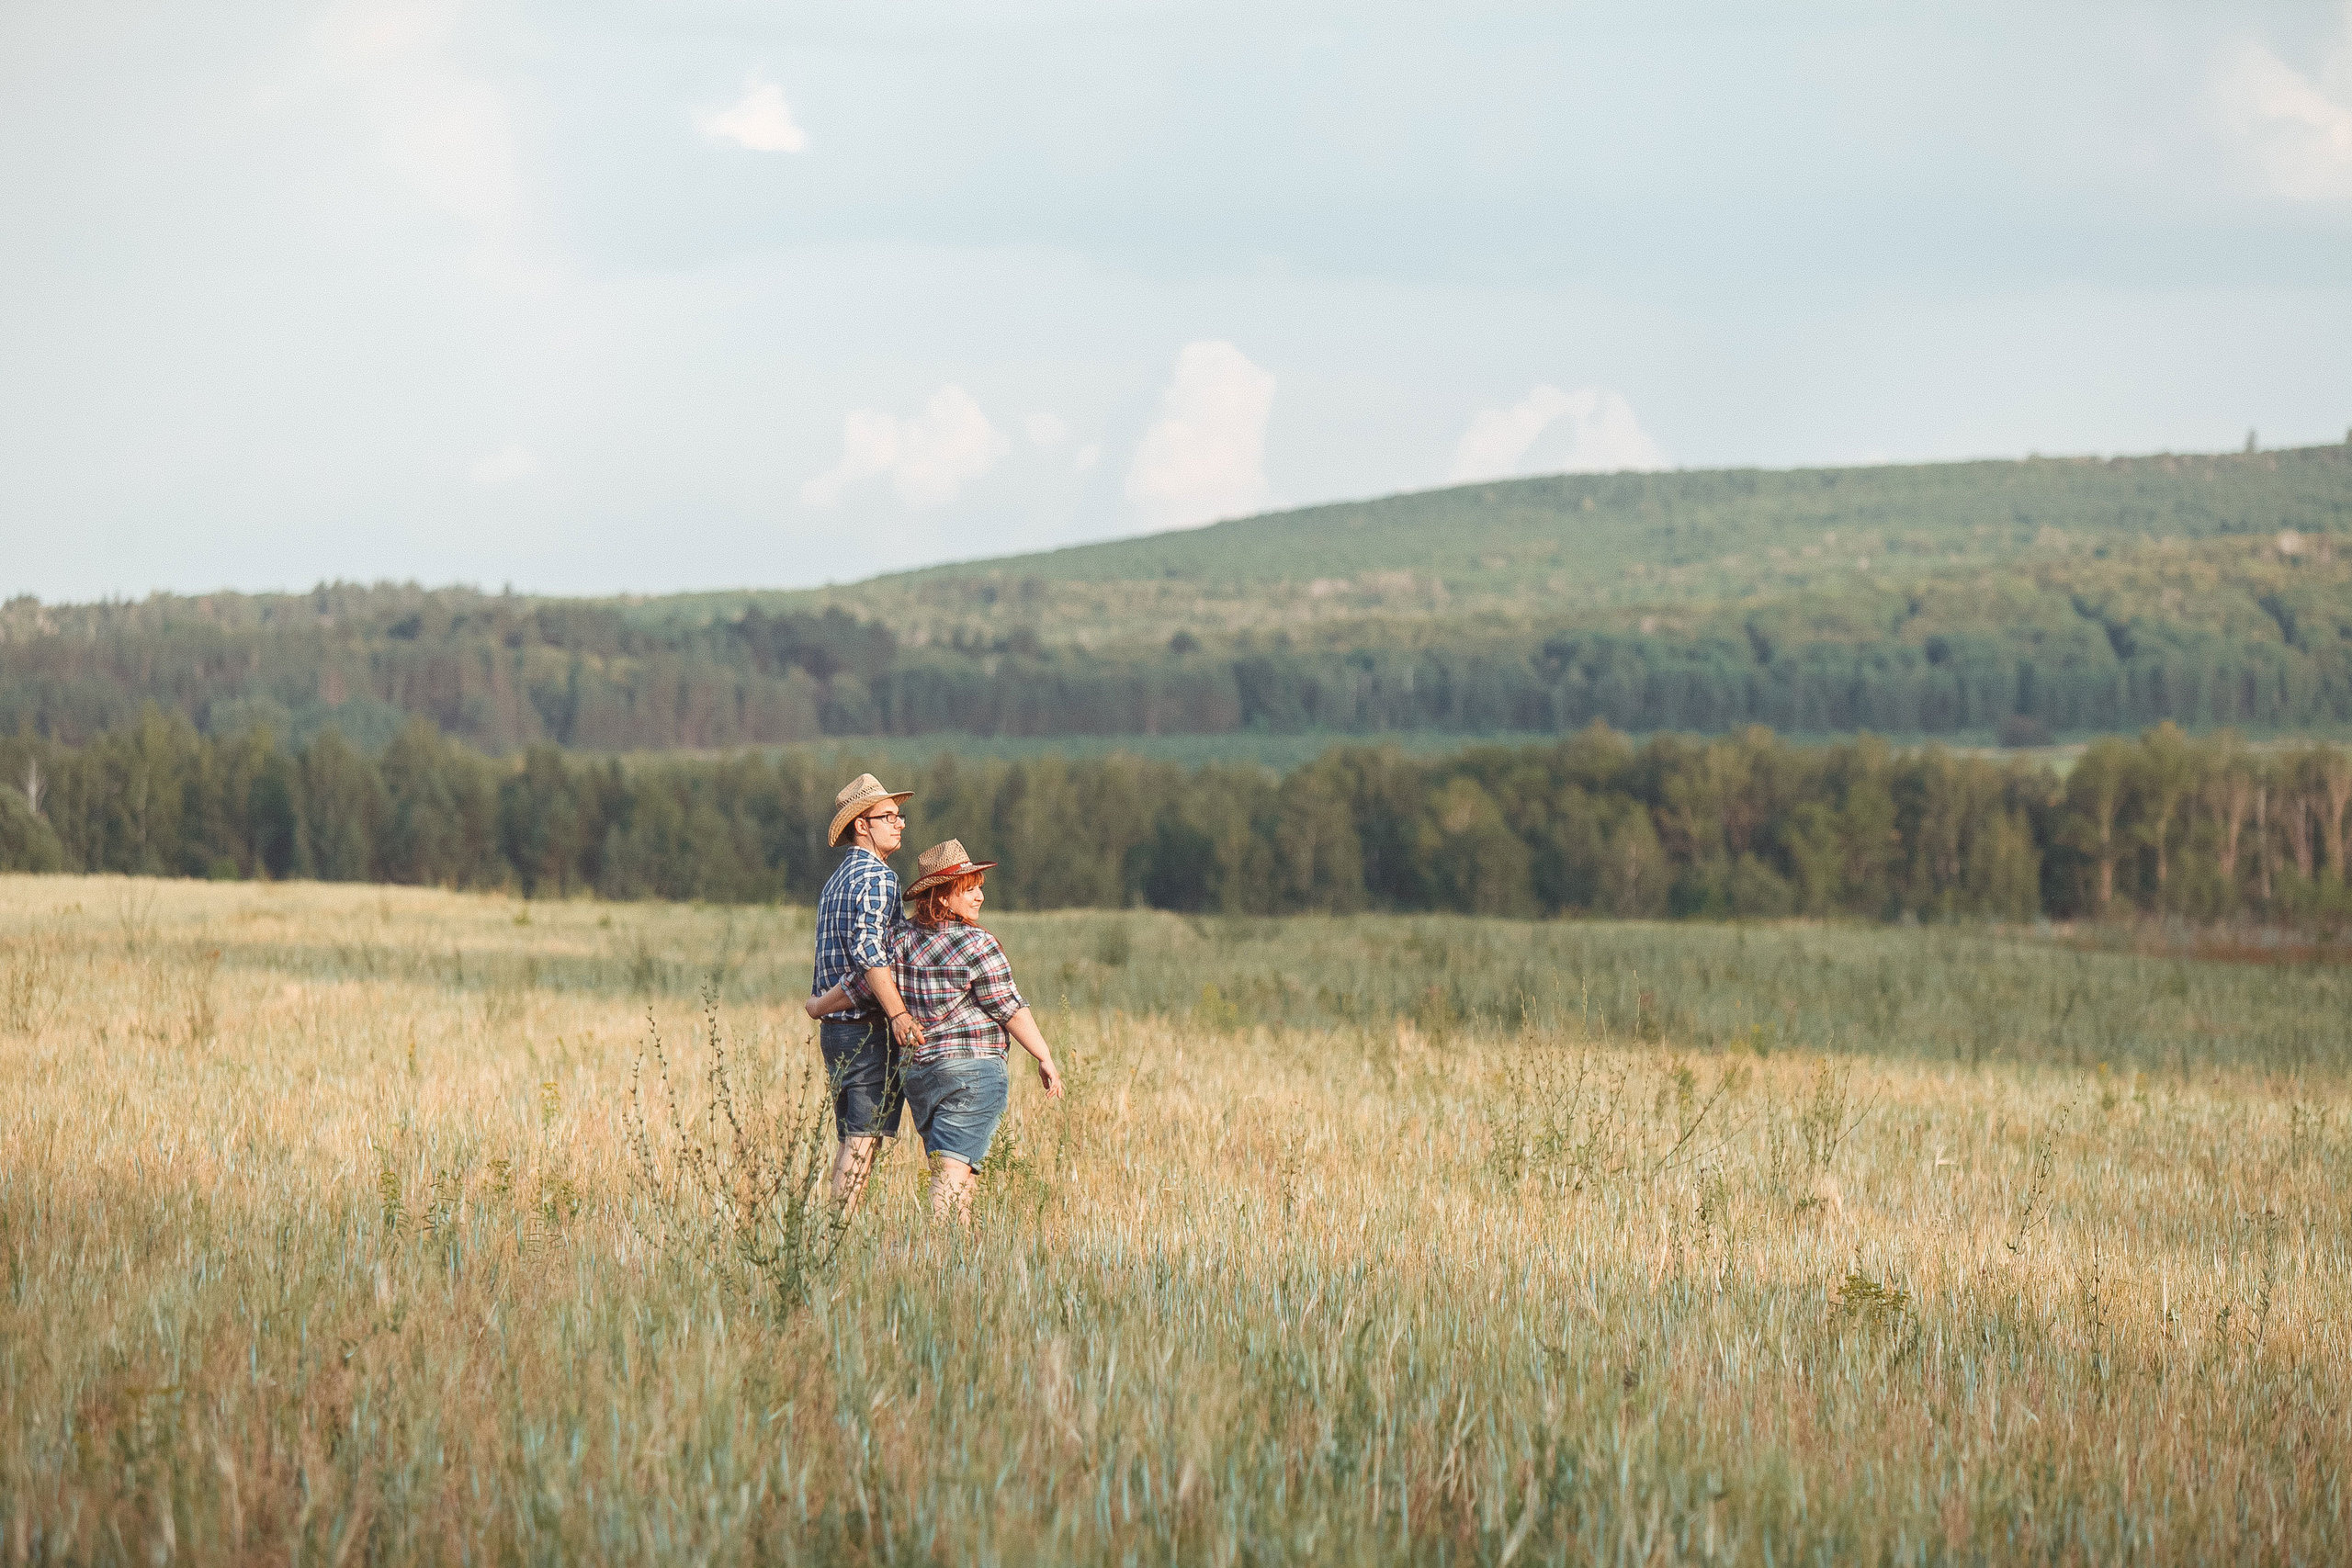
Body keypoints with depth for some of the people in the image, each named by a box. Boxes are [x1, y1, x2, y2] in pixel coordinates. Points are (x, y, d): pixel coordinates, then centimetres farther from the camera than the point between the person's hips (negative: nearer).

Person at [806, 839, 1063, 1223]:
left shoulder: (902, 940, 5)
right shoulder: (979, 946, -11)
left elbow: (860, 983, 11)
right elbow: (1010, 1009, -8)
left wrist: (818, 1006, 30)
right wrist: (1045, 1059, 2)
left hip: (916, 1072, 7)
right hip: (972, 1068, -7)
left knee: (945, 1165, 14)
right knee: (954, 1168, -11)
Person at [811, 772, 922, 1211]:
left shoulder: (837, 879, 19)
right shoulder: (877, 877, -12)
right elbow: (868, 949, -26)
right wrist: (898, 1014, -34)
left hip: (833, 1023, 9)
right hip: (869, 1025, -9)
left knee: (852, 1139, 12)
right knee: (865, 1137, -7)